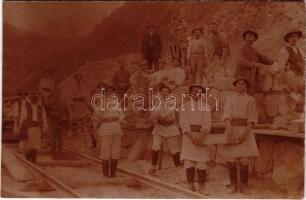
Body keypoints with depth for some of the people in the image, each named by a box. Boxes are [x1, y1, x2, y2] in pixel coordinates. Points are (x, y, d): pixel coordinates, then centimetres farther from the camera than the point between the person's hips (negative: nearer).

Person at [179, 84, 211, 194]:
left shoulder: (206, 107, 9)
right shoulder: (185, 106, 9)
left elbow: (207, 124, -2)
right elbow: (183, 123, -1)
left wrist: (200, 137, -17)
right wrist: (192, 137, -13)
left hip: (201, 136, 0)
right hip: (188, 136, 0)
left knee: (202, 162, -3)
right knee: (189, 162, -4)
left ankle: (202, 187, 5)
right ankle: (191, 186, 4)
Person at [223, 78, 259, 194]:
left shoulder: (250, 99, 7)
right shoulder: (229, 98, 9)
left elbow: (252, 118, 0)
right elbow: (227, 114, -4)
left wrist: (245, 133, -13)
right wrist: (229, 131, -19)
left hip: (245, 130, 0)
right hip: (232, 129, 0)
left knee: (244, 160, -4)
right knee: (232, 159, 0)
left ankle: (243, 186, 8)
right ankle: (234, 186, 10)